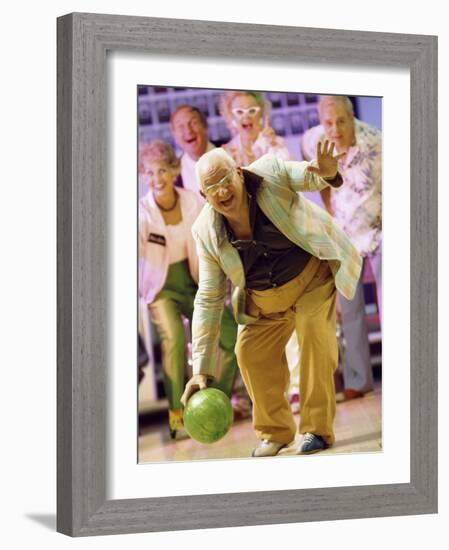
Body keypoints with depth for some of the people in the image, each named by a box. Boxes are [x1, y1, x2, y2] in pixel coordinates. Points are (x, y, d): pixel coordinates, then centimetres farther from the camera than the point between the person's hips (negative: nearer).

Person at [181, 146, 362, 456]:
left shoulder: (269, 174, -25)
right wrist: (201, 369, -14)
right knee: (250, 352, -5)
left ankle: (317, 429, -10)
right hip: (264, 300, 4)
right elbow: (208, 301, -12)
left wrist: (327, 173, -56)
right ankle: (275, 431, 17)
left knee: (314, 336, -22)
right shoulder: (206, 232, -16)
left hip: (312, 276, -3)